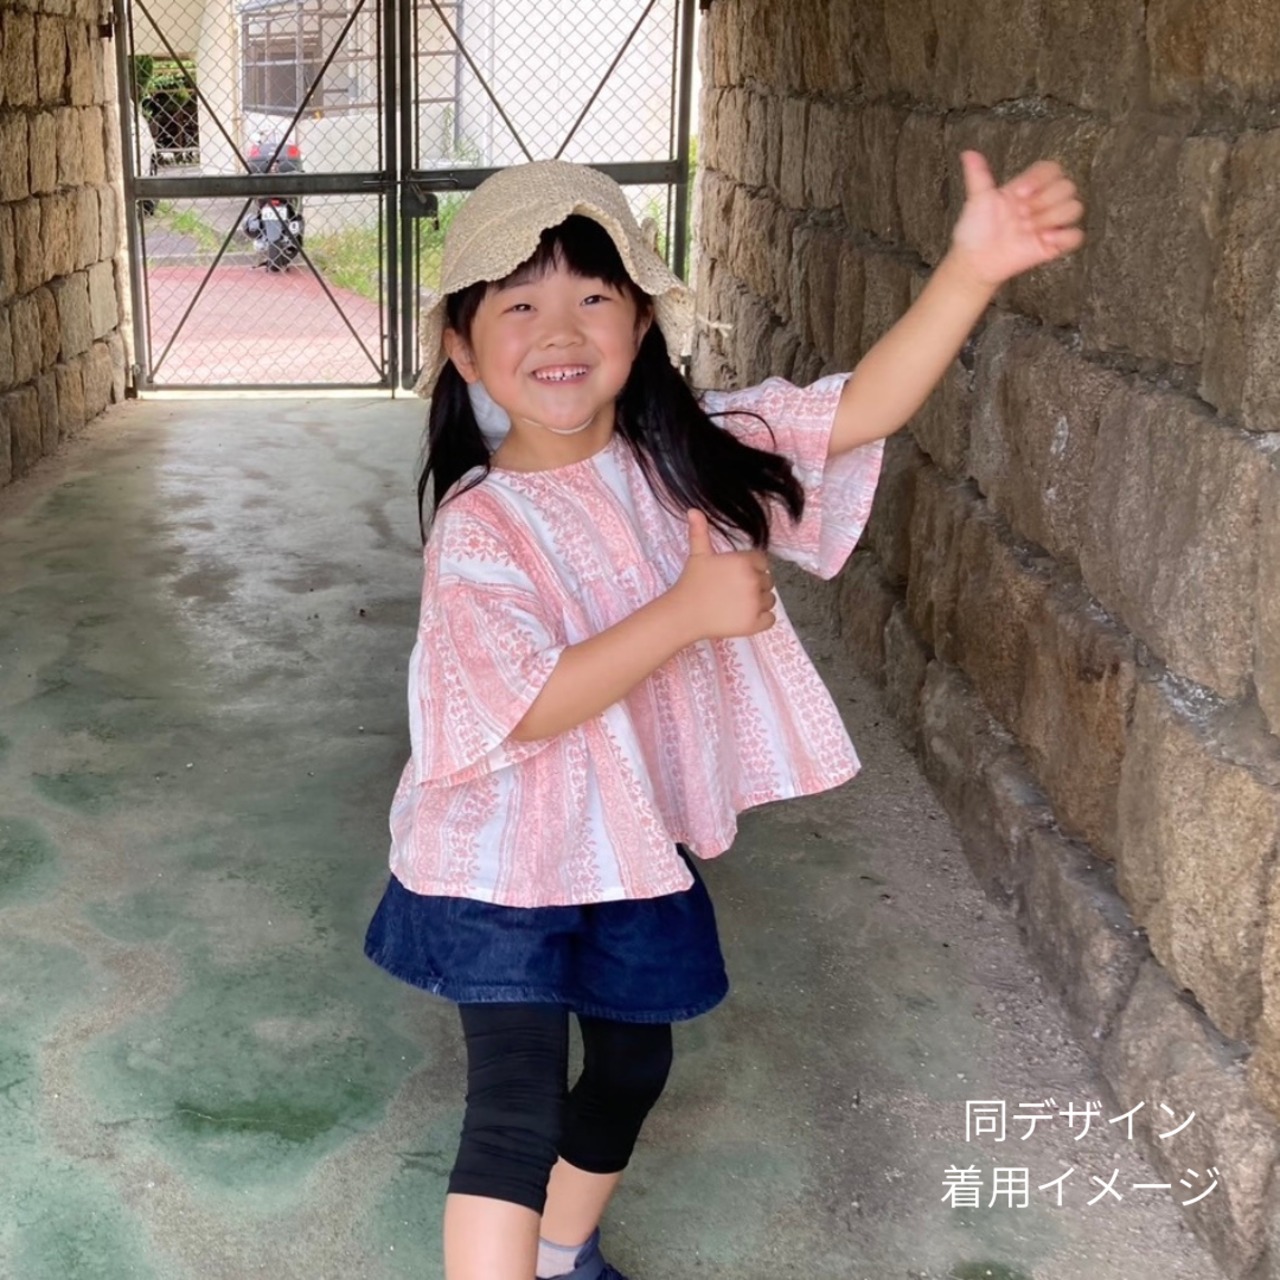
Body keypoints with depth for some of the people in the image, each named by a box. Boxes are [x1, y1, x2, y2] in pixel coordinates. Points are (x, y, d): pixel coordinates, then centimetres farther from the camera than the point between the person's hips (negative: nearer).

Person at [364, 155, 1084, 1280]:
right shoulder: (479, 527, -22)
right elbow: (528, 707, -29)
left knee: (633, 1067, 22)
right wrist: (689, 610, -35)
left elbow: (863, 410, -12)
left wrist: (971, 270, -24)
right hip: (508, 862, -6)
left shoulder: (688, 456, -8)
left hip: (641, 846, 6)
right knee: (516, 1111, -6)